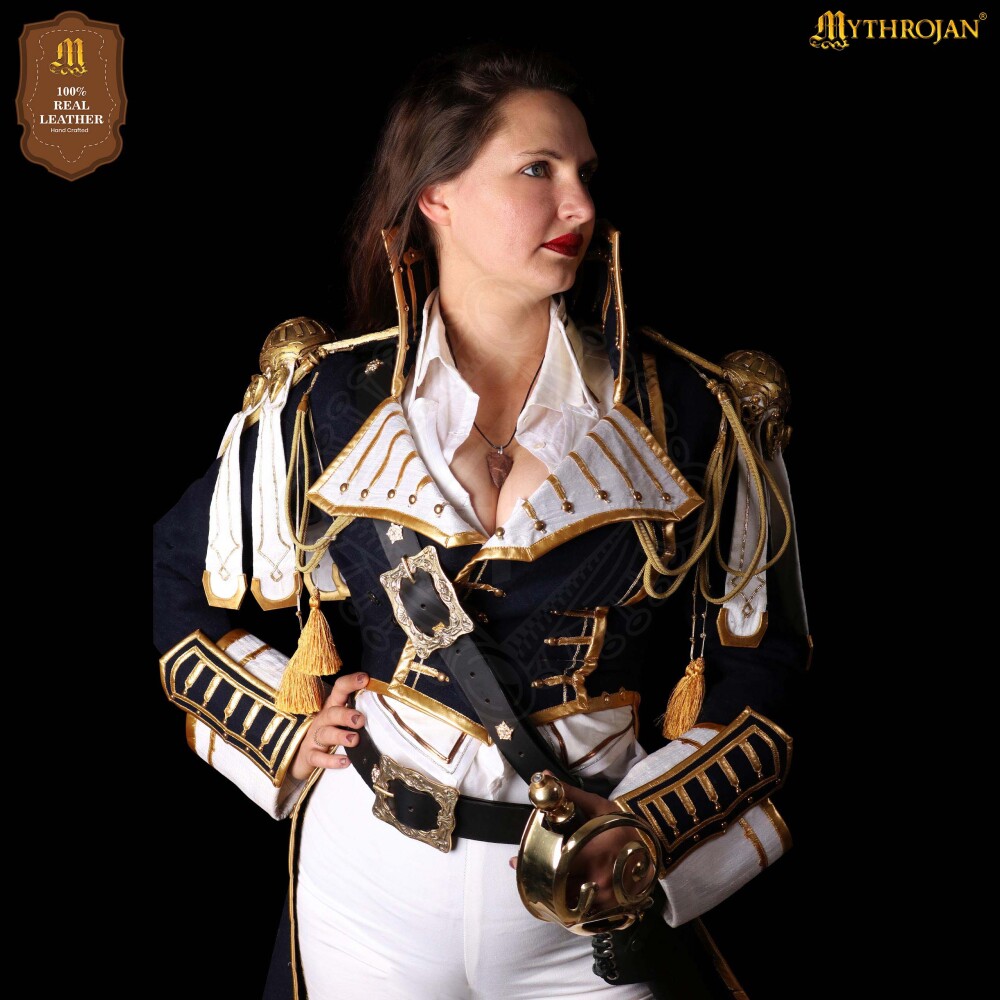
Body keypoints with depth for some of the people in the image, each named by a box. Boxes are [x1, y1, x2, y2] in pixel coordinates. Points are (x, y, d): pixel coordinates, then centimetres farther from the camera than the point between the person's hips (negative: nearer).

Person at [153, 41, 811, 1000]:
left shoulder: (694, 418, -7)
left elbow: (757, 661, 0)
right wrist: (287, 725, 1)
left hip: (596, 895, 0)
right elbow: (187, 573, 10)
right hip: (370, 877, 1)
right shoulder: (320, 407, -6)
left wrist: (648, 825, -11)